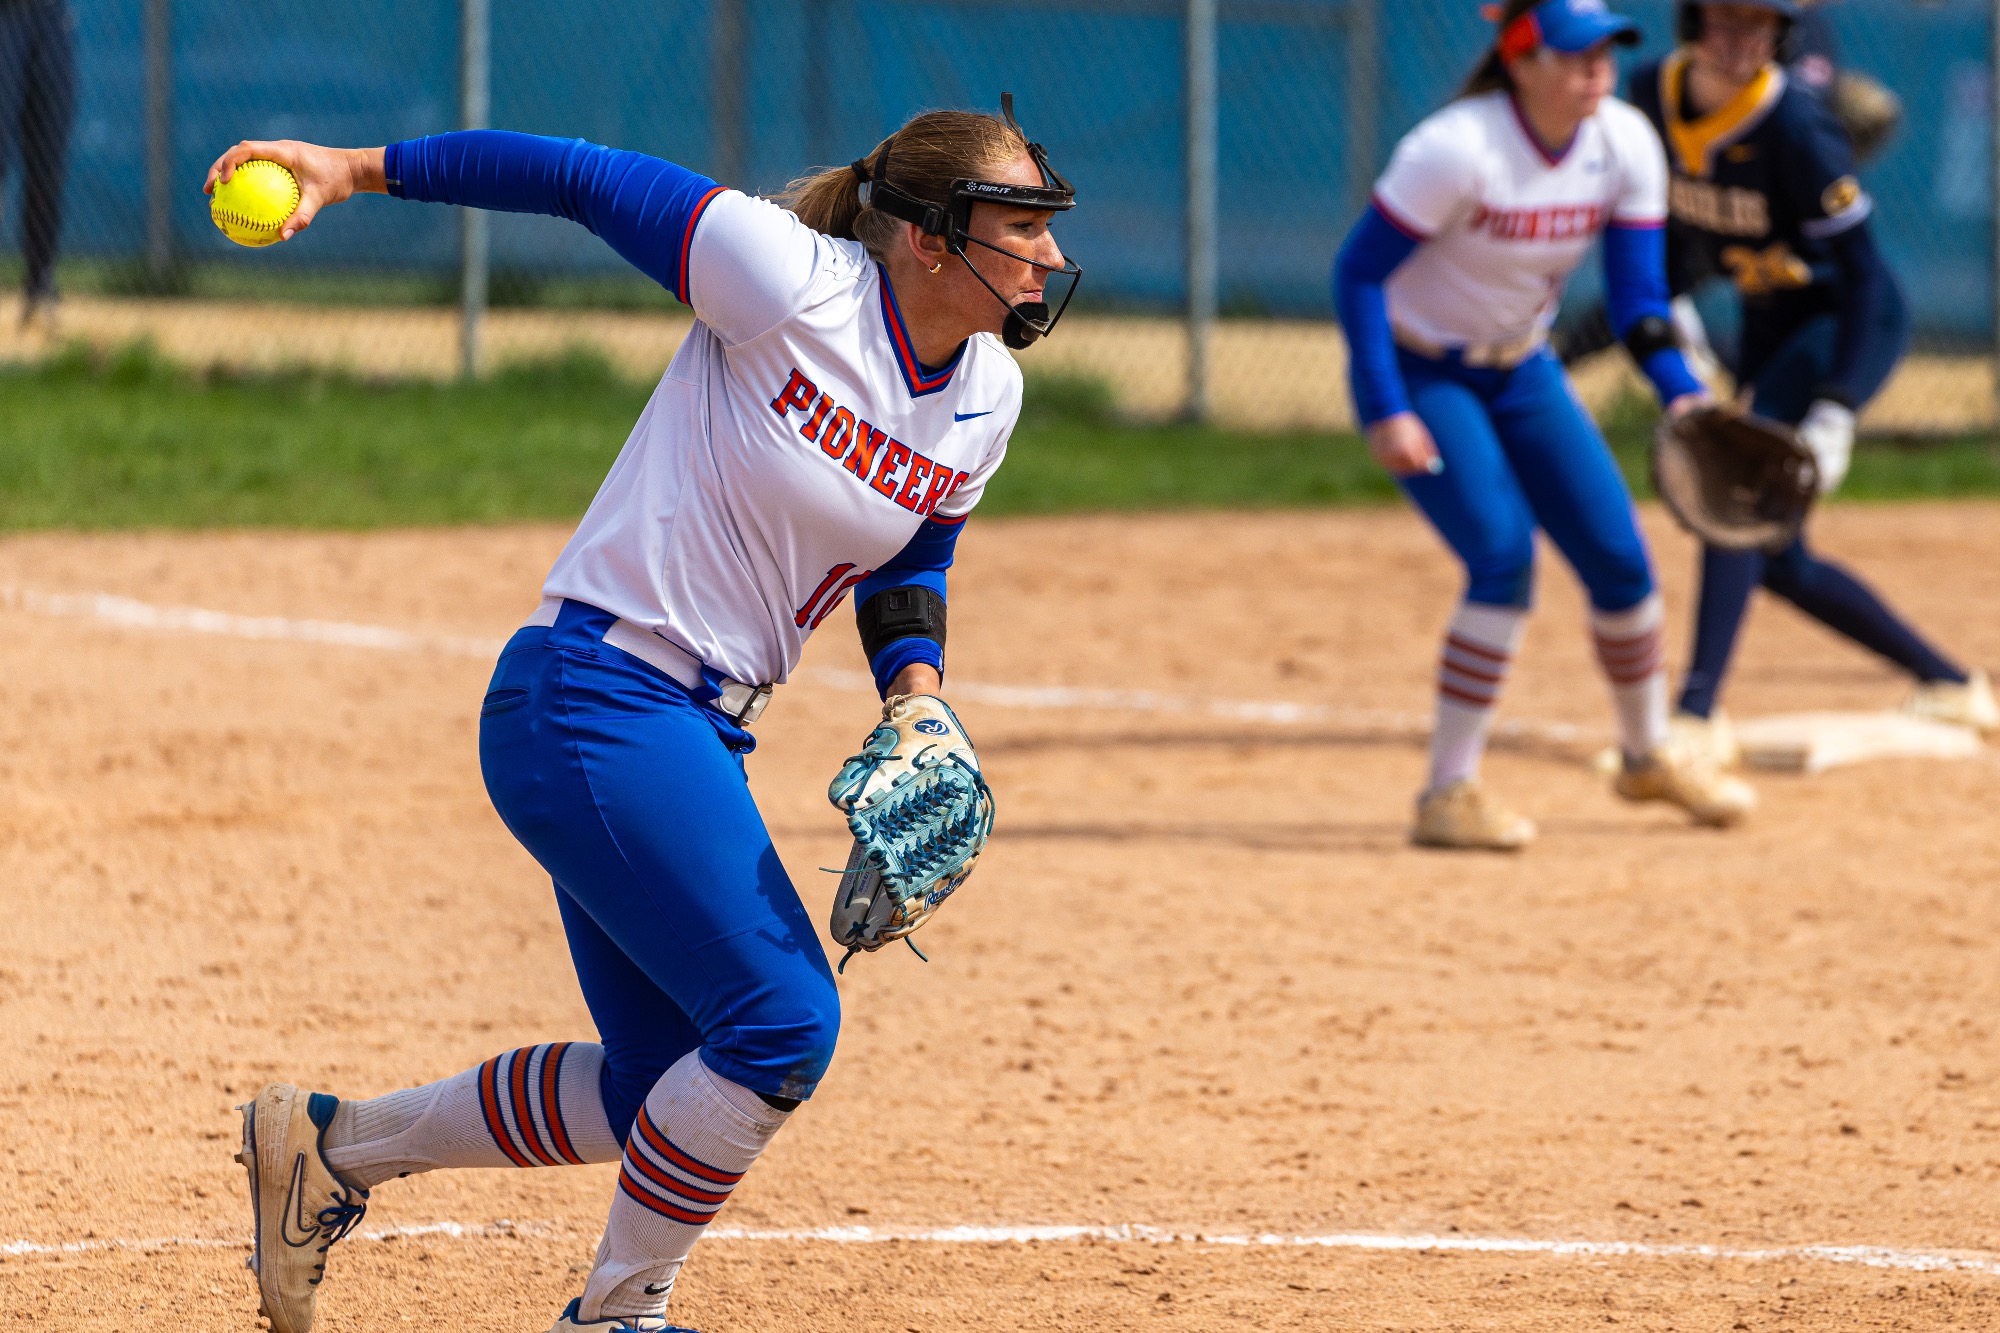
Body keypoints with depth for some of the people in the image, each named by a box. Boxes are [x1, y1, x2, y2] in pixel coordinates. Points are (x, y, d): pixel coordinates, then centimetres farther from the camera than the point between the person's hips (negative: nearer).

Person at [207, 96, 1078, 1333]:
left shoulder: (986, 399, 3)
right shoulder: (789, 281, -18)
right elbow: (583, 177, -11)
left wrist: (918, 699, -2)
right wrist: (354, 168, -10)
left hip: (703, 739, 9)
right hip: (591, 704, -9)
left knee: (663, 1085, 11)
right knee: (782, 1021, -14)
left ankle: (332, 1143, 27)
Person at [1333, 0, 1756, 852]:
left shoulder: (1625, 146, -10)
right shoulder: (1456, 150, -27)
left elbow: (1636, 294, -7)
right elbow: (1358, 271, -22)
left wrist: (1680, 390, -25)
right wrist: (1384, 412, -28)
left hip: (1521, 373, 6)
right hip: (1419, 374, -6)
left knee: (1619, 557, 4)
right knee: (1505, 557, -22)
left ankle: (1647, 757, 29)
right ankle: (1448, 795, -13)